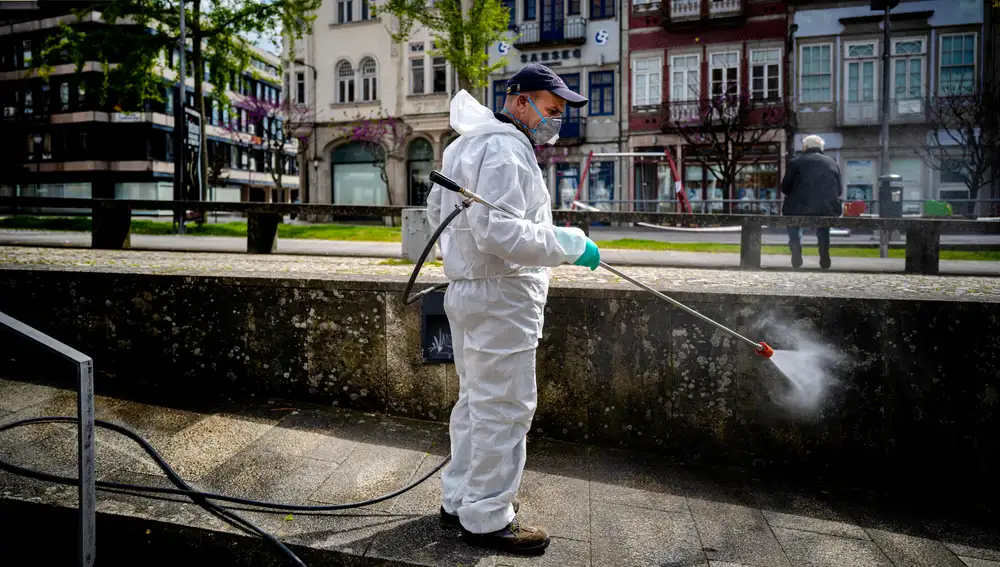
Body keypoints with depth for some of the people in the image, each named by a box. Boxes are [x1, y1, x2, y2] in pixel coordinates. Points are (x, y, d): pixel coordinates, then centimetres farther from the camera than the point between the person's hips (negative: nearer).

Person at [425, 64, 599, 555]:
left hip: (467, 289, 11)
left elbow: (436, 208, 25)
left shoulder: (468, 144, 17)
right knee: (502, 409, -2)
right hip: (500, 297, -11)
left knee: (475, 399, 18)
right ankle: (486, 519, 10)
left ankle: (459, 497, 30)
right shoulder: (505, 150, -17)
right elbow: (501, 233, -27)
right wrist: (571, 245, -20)